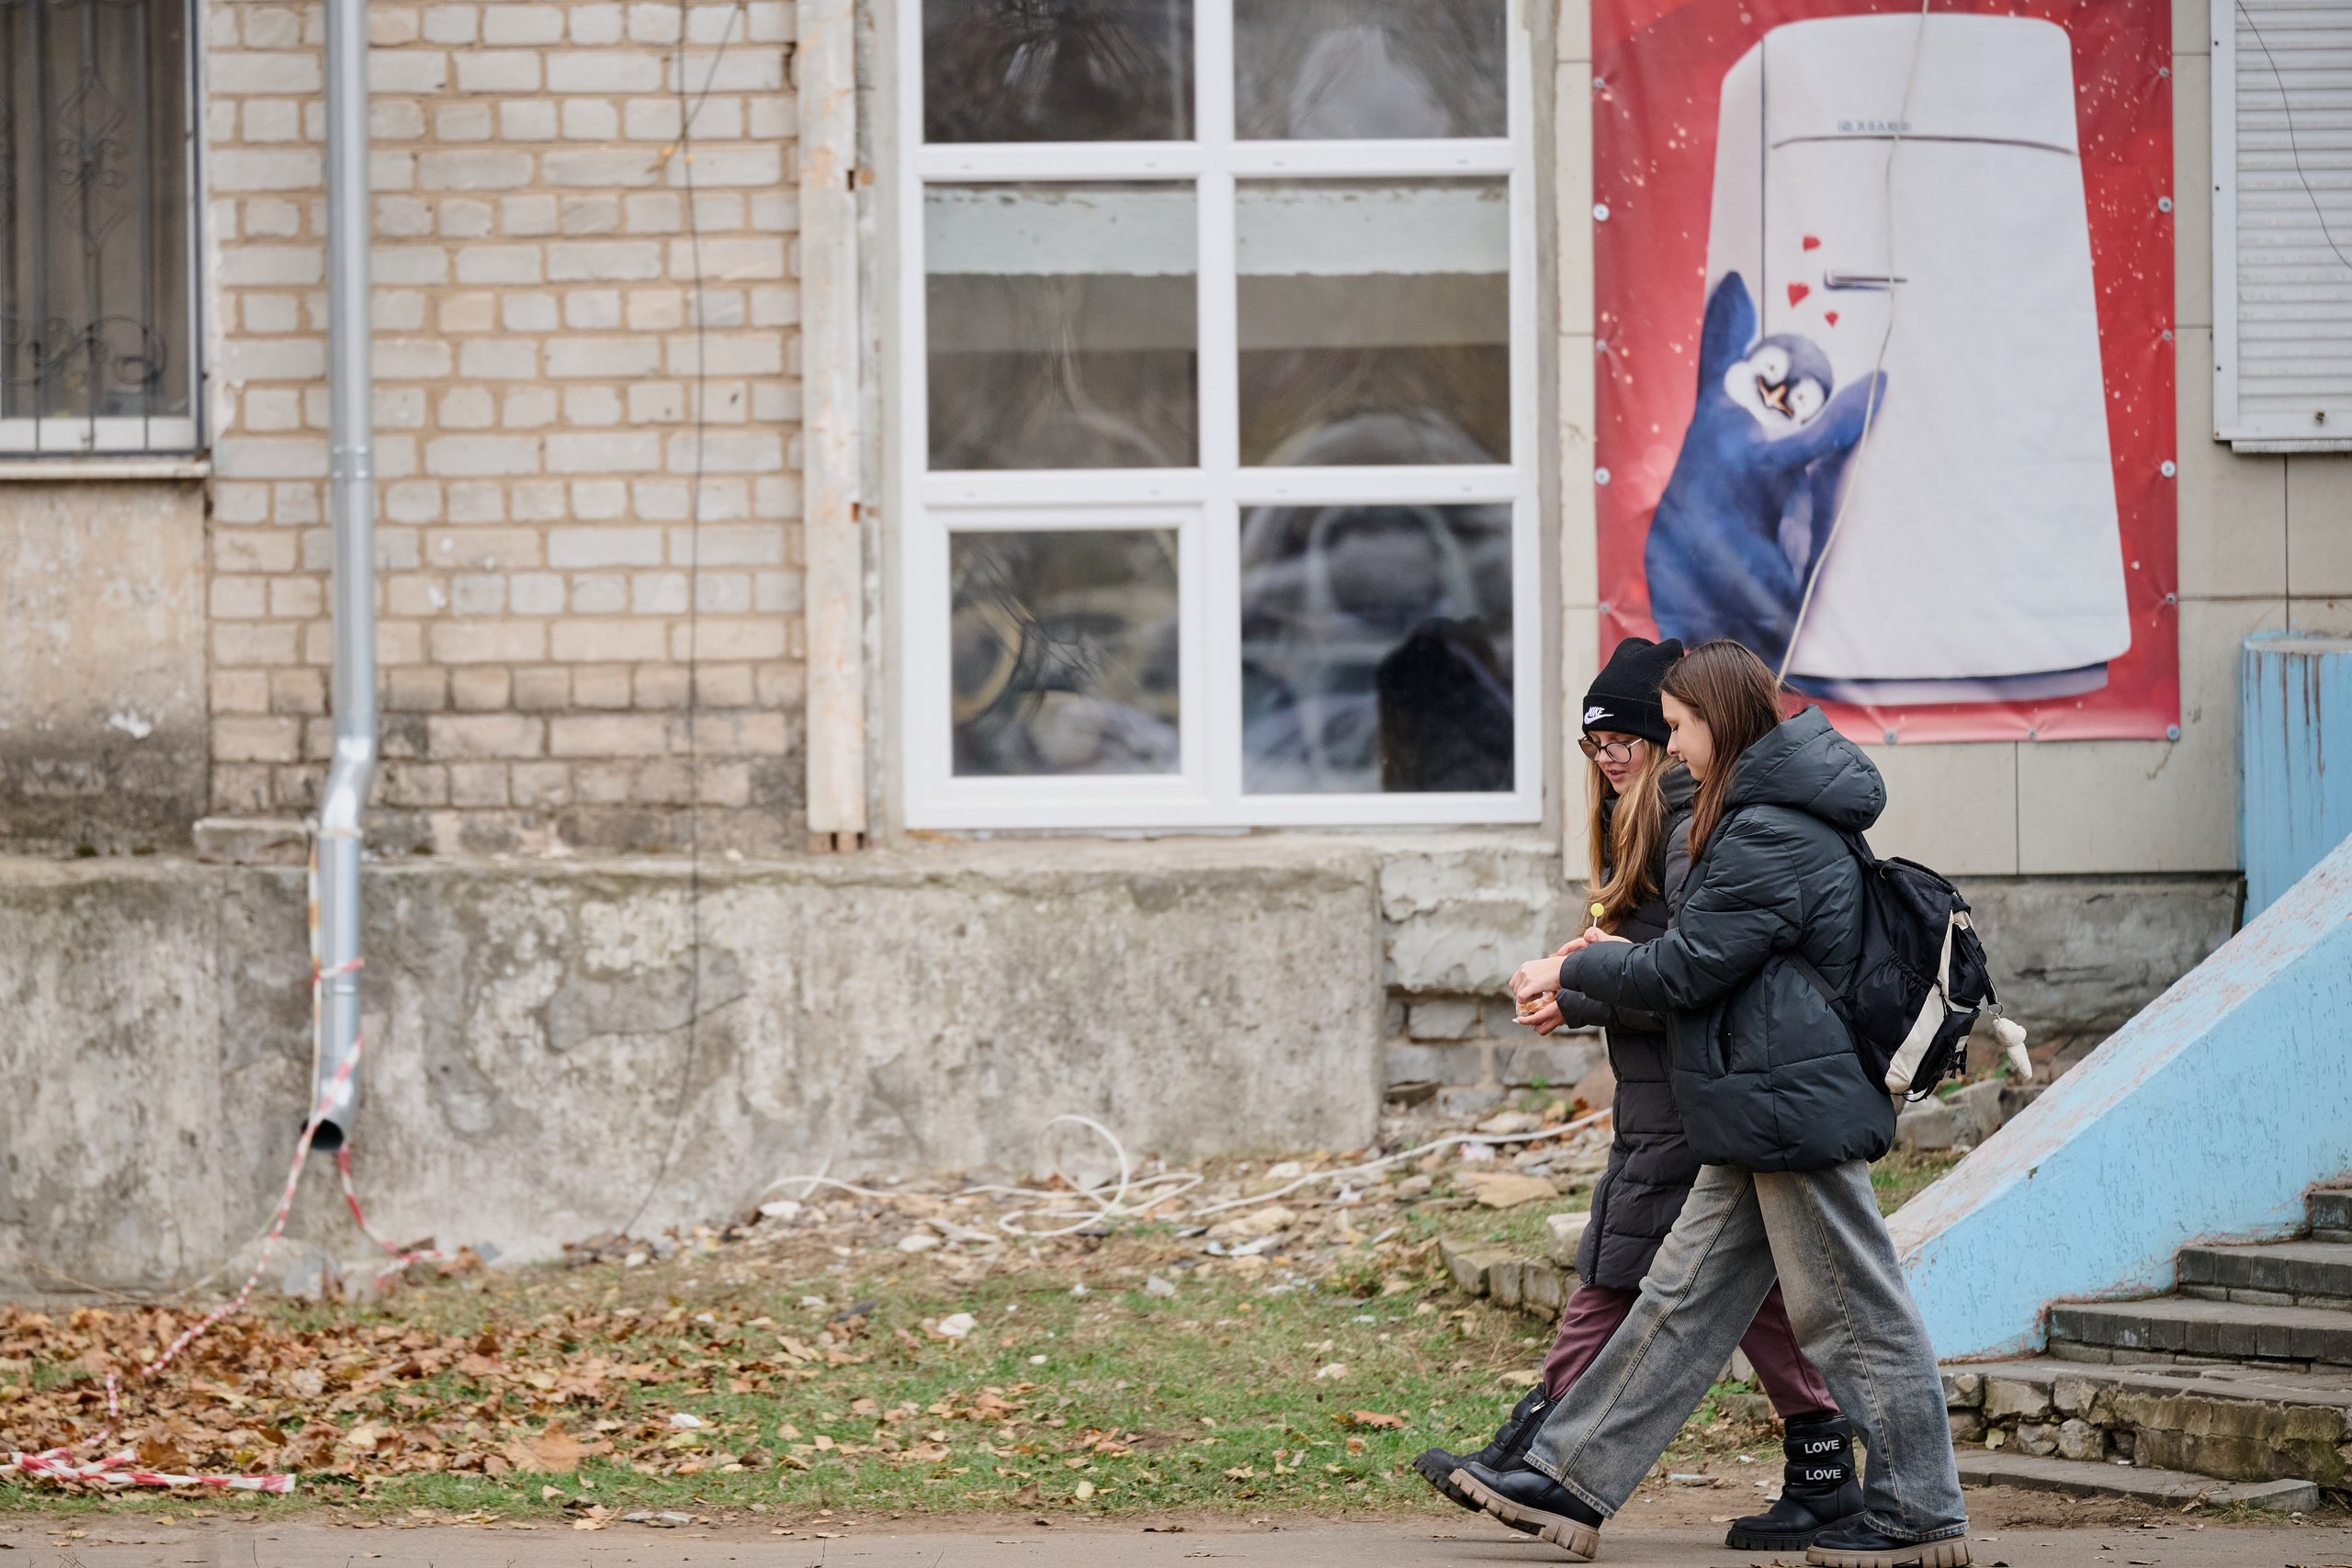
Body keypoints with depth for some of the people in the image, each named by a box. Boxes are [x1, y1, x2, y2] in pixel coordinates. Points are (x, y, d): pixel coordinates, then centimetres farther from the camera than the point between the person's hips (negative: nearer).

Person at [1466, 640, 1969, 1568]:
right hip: (1762, 1117, 11)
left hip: (1795, 1107, -11)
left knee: (1852, 1313, -2)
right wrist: (1612, 961, 15)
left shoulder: (1773, 837, -18)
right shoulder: (1768, 817, 15)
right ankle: (1568, 1483, 13)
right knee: (1684, 1299, 10)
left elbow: (1684, 973, -15)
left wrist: (1572, 972, -1)